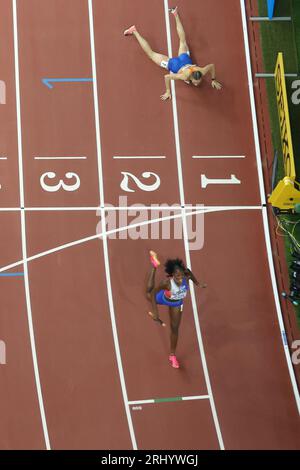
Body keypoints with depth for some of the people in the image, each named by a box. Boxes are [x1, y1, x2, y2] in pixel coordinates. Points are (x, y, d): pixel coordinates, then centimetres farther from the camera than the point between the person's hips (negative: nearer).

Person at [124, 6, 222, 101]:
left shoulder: (202, 72, -35)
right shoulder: (185, 76, -44)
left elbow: (212, 65, -17)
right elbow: (167, 77, -39)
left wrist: (213, 80, -7)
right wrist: (168, 92, -30)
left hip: (185, 59, 5)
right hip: (173, 64, -5)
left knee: (182, 41, 32)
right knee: (151, 54, 12)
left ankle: (176, 15, 47)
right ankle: (134, 32, 24)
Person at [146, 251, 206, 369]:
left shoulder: (186, 277, -38)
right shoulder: (166, 282, -45)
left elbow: (188, 271, -13)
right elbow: (153, 293, -32)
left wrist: (197, 284, -2)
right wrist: (155, 312, -34)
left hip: (177, 303, 2)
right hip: (163, 298, -2)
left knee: (175, 329, 12)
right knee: (149, 294, 26)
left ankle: (172, 355, 35)